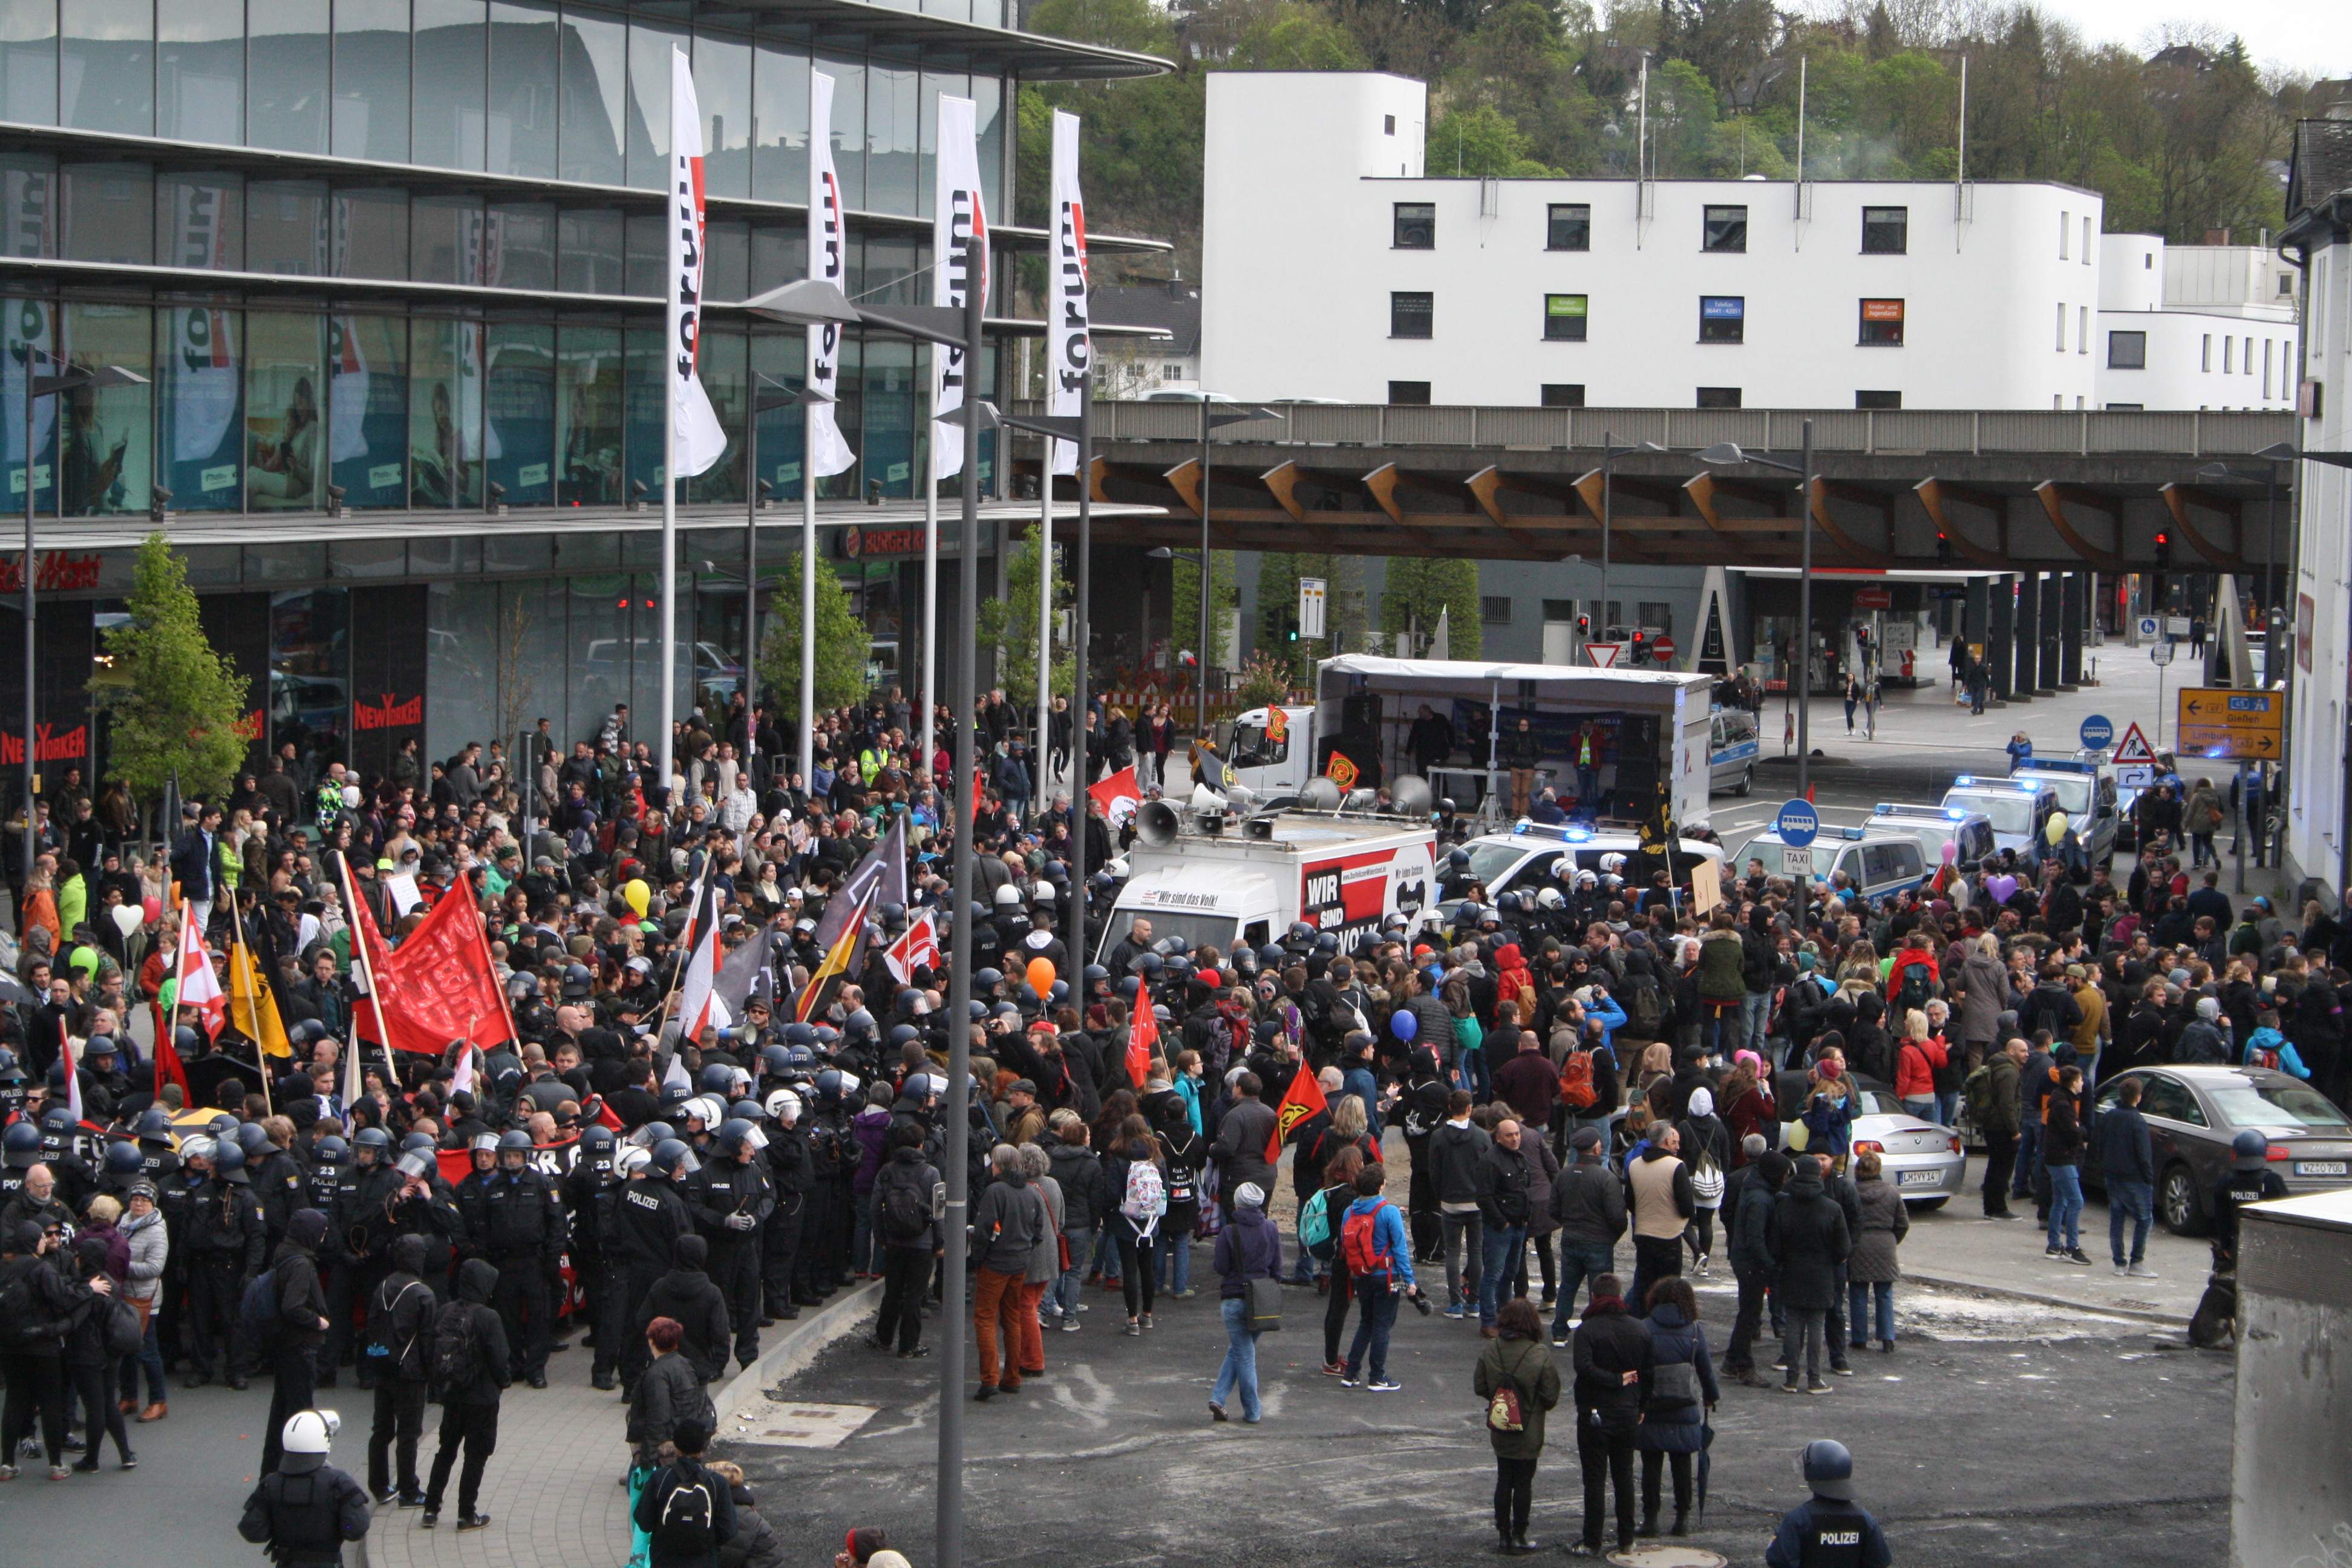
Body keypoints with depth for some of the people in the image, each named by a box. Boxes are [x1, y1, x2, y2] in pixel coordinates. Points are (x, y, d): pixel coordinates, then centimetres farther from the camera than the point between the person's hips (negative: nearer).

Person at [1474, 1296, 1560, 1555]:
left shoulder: (1489, 1350, -10)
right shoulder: (1540, 1355, -19)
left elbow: (1479, 1387, -1)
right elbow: (1551, 1396, -13)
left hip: (1500, 1433, 3)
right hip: (1529, 1434, -3)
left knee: (1504, 1482, 14)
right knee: (1524, 1484, 8)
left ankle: (1504, 1535, 19)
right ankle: (1519, 1537, 14)